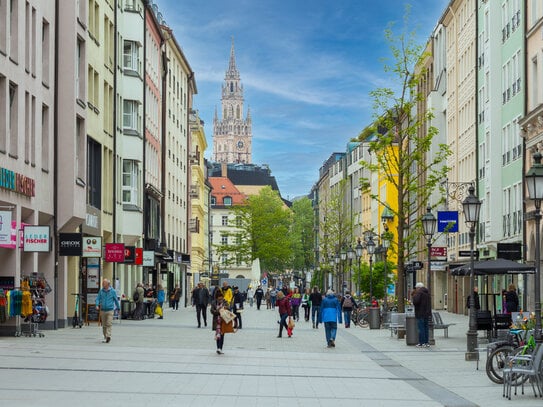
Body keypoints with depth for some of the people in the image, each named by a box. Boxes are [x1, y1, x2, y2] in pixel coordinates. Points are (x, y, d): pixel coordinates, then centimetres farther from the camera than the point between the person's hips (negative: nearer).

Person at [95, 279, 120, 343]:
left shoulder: (112, 291, -1)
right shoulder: (101, 291, 6)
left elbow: (116, 300, 7)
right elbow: (98, 298, 3)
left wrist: (118, 308, 13)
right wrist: (97, 305, -16)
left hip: (110, 310, -3)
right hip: (102, 310, 3)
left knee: (109, 324, -15)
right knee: (104, 325, 8)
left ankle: (108, 336, -21)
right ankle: (105, 337, 19)